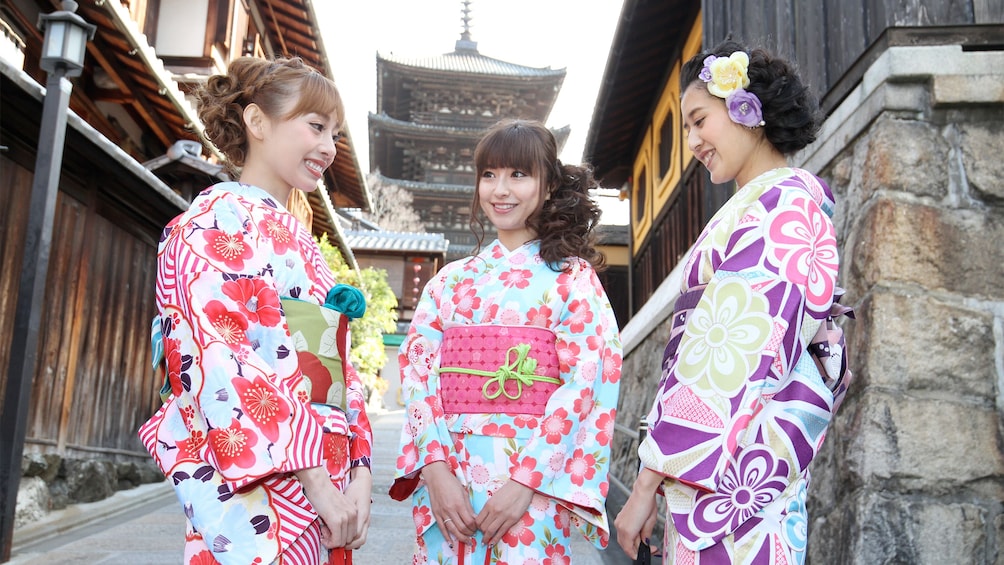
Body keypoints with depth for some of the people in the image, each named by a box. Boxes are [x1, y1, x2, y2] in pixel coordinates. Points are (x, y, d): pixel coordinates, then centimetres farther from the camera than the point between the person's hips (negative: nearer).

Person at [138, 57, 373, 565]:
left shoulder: (299, 242, 19)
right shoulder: (217, 220, -5)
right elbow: (217, 359, -17)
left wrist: (359, 472, 2)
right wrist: (315, 477, -19)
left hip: (325, 486, 8)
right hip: (255, 488, -7)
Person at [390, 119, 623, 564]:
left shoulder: (572, 278, 2)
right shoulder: (450, 281, 11)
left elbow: (587, 385, -6)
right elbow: (419, 374, 3)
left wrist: (525, 480, -15)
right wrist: (436, 468, -11)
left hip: (536, 480, -2)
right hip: (445, 480, 3)